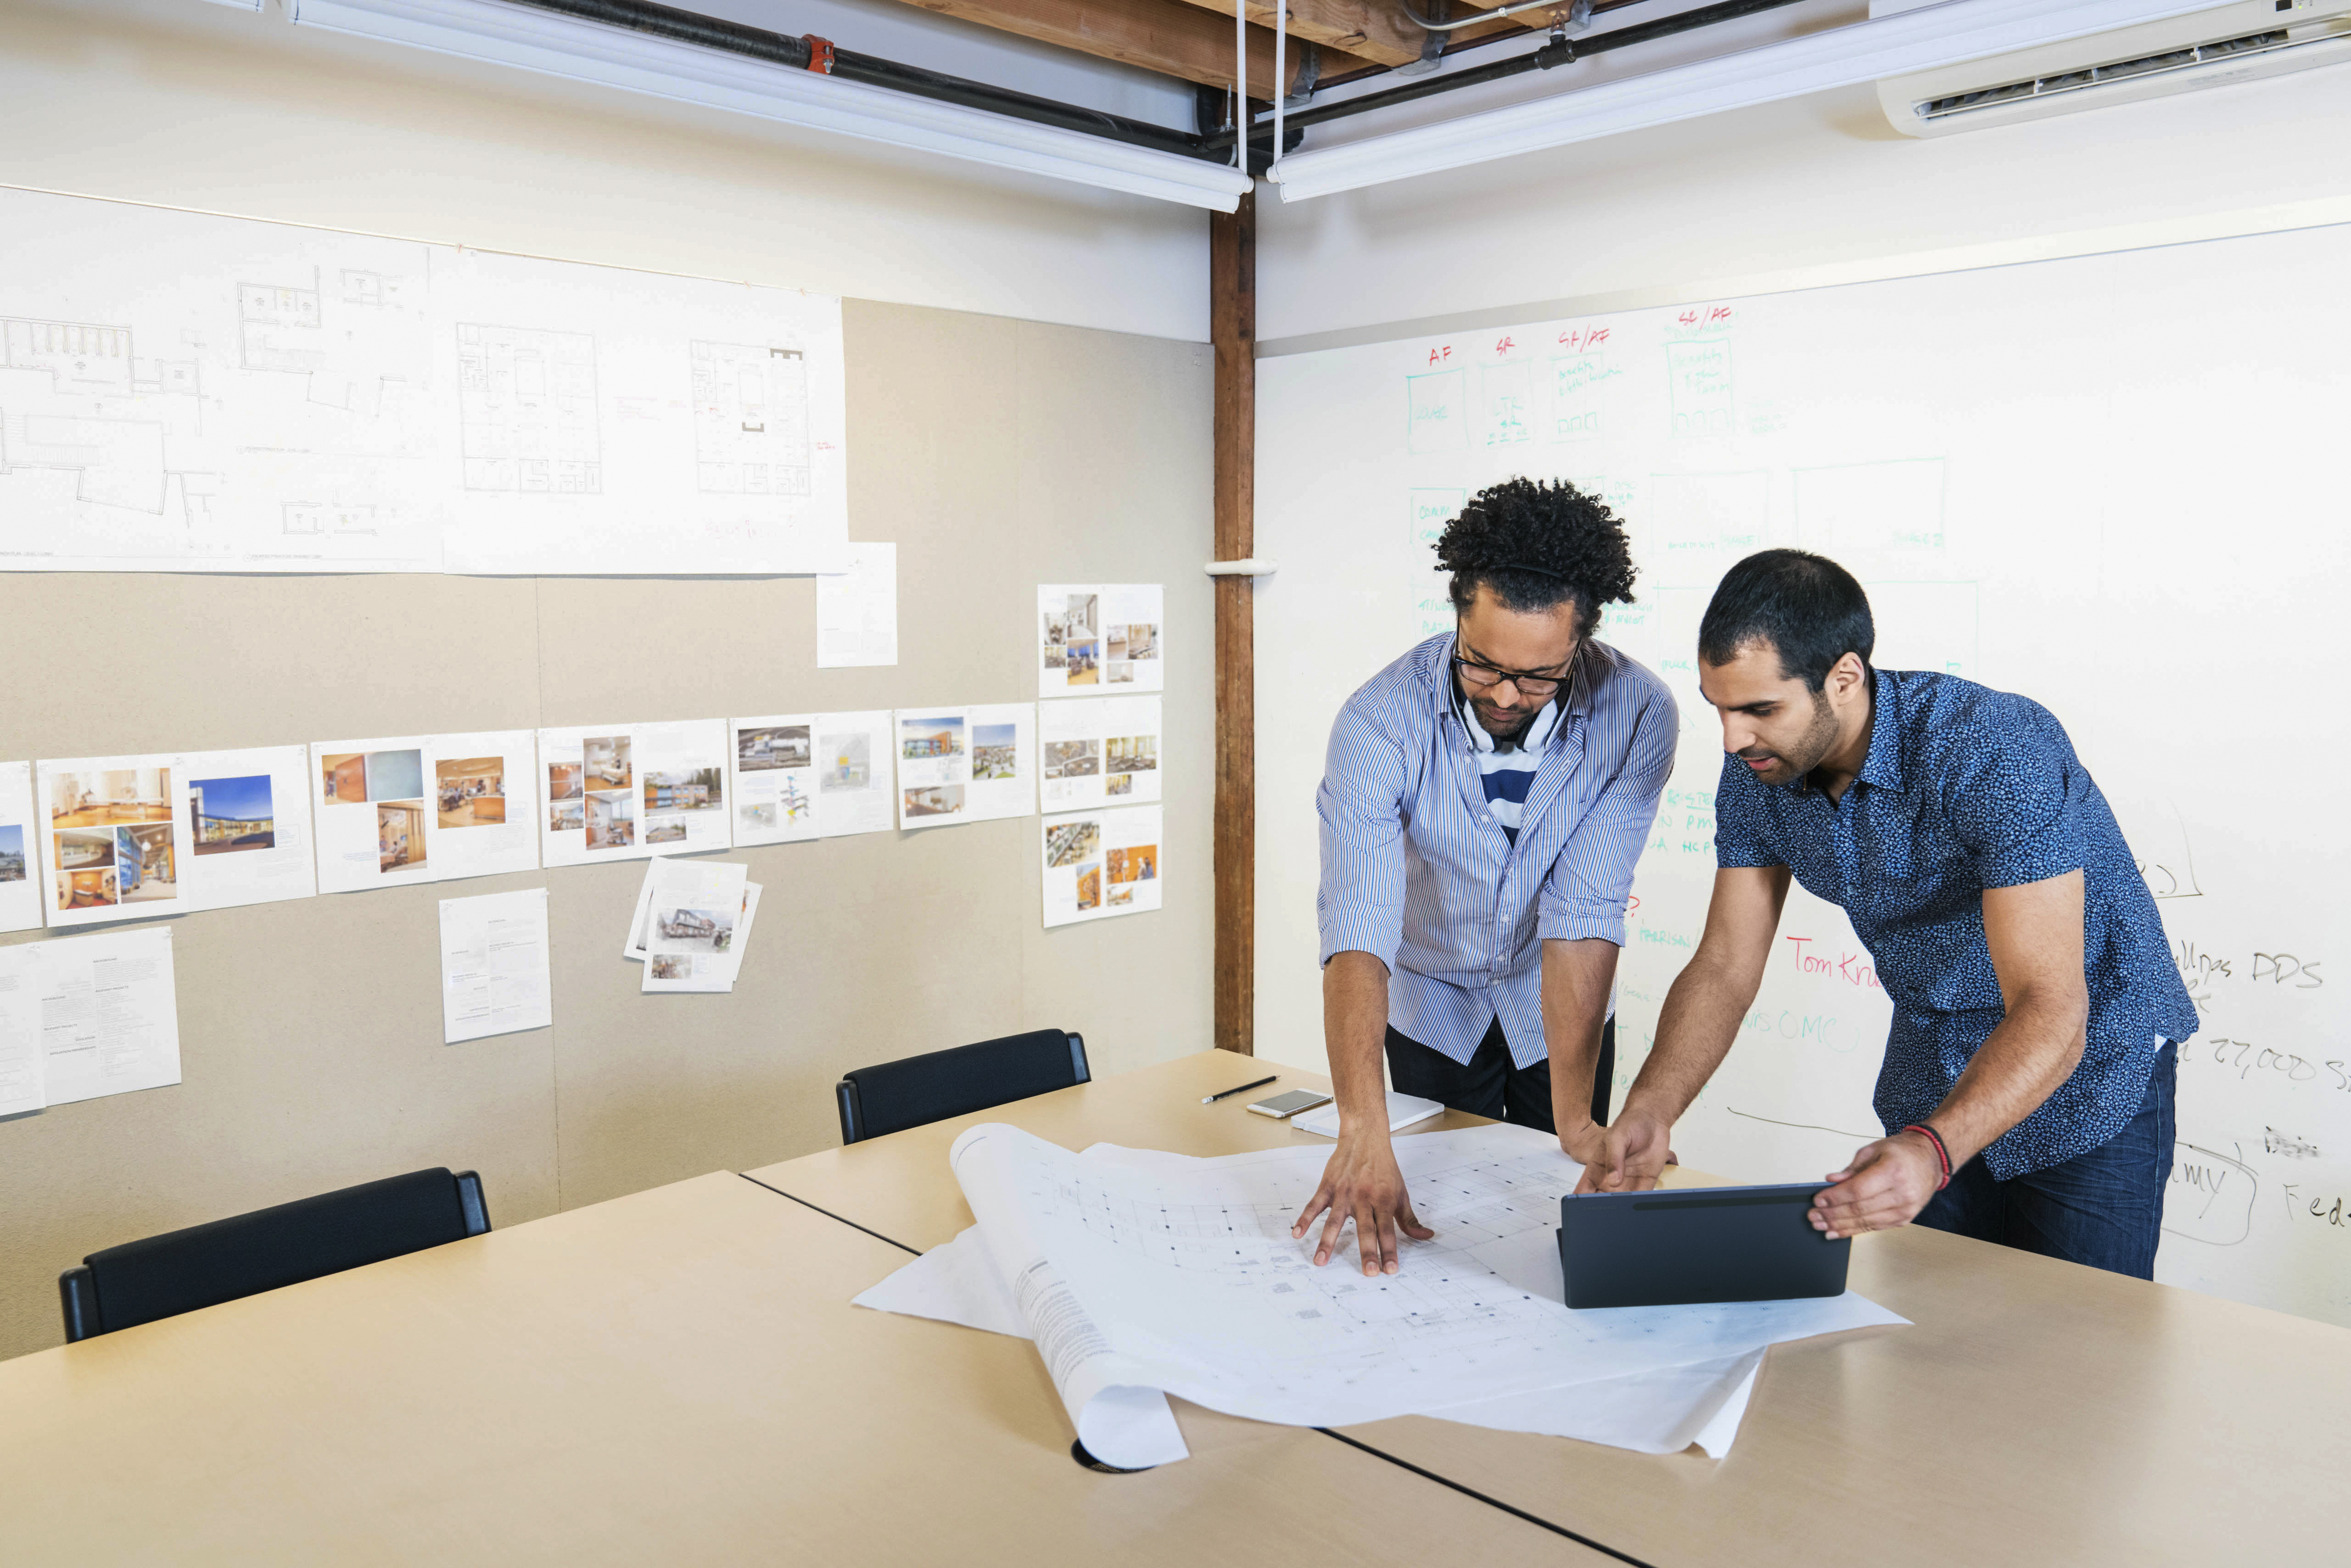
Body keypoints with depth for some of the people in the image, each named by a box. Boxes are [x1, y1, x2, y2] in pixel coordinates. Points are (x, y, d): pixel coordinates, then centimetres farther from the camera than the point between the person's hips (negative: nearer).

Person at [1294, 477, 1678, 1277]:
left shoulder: (1636, 714, -27)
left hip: (1559, 1004, 1)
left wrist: (1575, 1116, -33)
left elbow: (1585, 912, -28)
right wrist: (1363, 1130, -52)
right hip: (1433, 1003, 0)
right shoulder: (1379, 722, -31)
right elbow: (1358, 924, -41)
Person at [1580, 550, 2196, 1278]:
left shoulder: (1998, 751, -32)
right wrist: (1650, 1108, -24)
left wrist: (1933, 1149, -53)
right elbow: (1725, 967, -8)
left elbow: (2051, 1012, -37)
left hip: (2088, 1063, -5)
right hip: (1932, 1071, 5)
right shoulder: (1757, 774, -13)